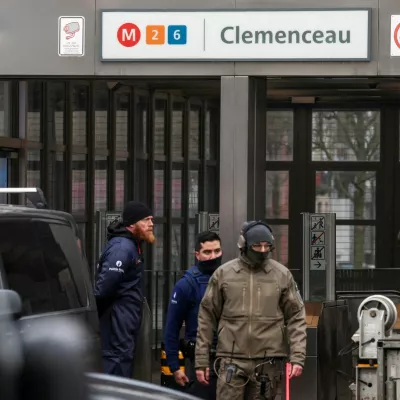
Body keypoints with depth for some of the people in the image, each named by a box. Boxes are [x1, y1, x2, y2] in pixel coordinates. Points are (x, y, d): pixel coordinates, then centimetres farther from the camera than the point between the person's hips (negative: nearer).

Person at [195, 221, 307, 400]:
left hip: (268, 362, 1)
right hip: (232, 360, -1)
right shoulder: (223, 274, 4)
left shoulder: (282, 275, 5)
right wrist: (201, 360, 4)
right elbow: (207, 317, 7)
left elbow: (296, 318, 6)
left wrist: (297, 356, -5)